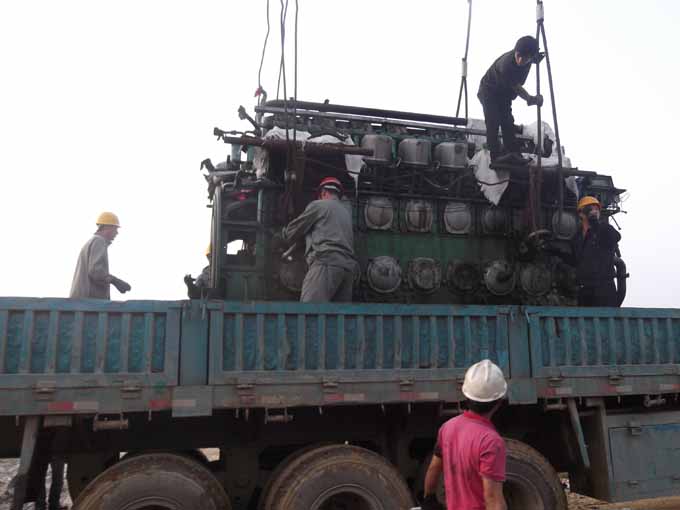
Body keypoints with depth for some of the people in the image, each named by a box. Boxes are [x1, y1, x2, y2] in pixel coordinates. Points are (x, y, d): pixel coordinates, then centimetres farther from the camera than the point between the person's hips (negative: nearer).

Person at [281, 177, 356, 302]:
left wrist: (284, 233, 36)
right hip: (347, 265, 8)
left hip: (327, 262, -8)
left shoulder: (318, 205, 10)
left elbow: (292, 232, 12)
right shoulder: (346, 212, 30)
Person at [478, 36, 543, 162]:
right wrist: (531, 99, -18)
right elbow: (516, 87, -24)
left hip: (505, 94, 7)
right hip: (489, 91, -7)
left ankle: (513, 152, 4)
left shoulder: (528, 59, -16)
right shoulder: (506, 64, -36)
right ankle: (495, 154, -18)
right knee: (493, 121, -17)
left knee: (508, 121, 3)